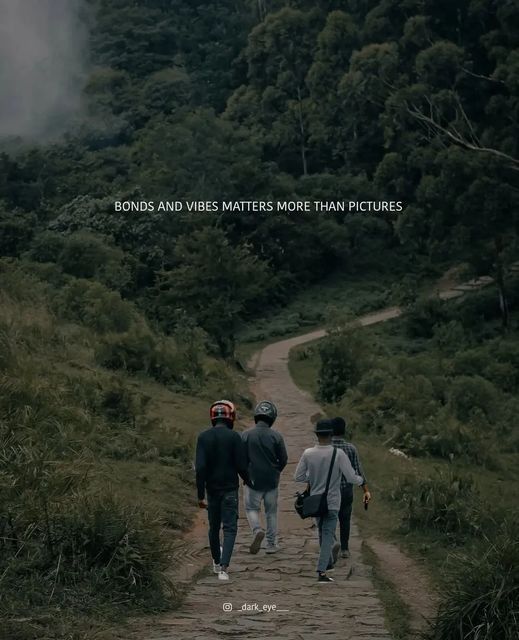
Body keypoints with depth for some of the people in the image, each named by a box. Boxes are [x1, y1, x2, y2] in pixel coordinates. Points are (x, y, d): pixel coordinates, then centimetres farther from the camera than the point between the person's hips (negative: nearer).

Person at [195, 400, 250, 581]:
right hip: (230, 489, -3)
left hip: (212, 489, 3)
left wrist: (201, 495, -6)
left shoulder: (203, 437, -4)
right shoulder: (234, 437, -10)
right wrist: (247, 480, 13)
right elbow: (241, 465, -10)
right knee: (230, 528, -1)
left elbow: (200, 467, -9)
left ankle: (216, 562, 37)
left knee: (214, 527, 19)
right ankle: (223, 568, -17)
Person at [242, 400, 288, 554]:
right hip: (272, 481, 1)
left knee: (251, 508, 12)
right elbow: (284, 459, -2)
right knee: (271, 511, 13)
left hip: (253, 479, -1)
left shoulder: (246, 435, -9)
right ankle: (271, 544, 16)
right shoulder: (276, 436, -8)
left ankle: (257, 530, -16)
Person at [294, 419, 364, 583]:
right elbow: (351, 478, -14)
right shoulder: (338, 454, -16)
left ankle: (329, 560, 42)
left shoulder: (308, 454, -8)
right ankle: (322, 571, -3)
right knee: (327, 535, 3)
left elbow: (298, 477, -2)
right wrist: (361, 480, 8)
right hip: (332, 502, -3)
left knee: (323, 533, 23)